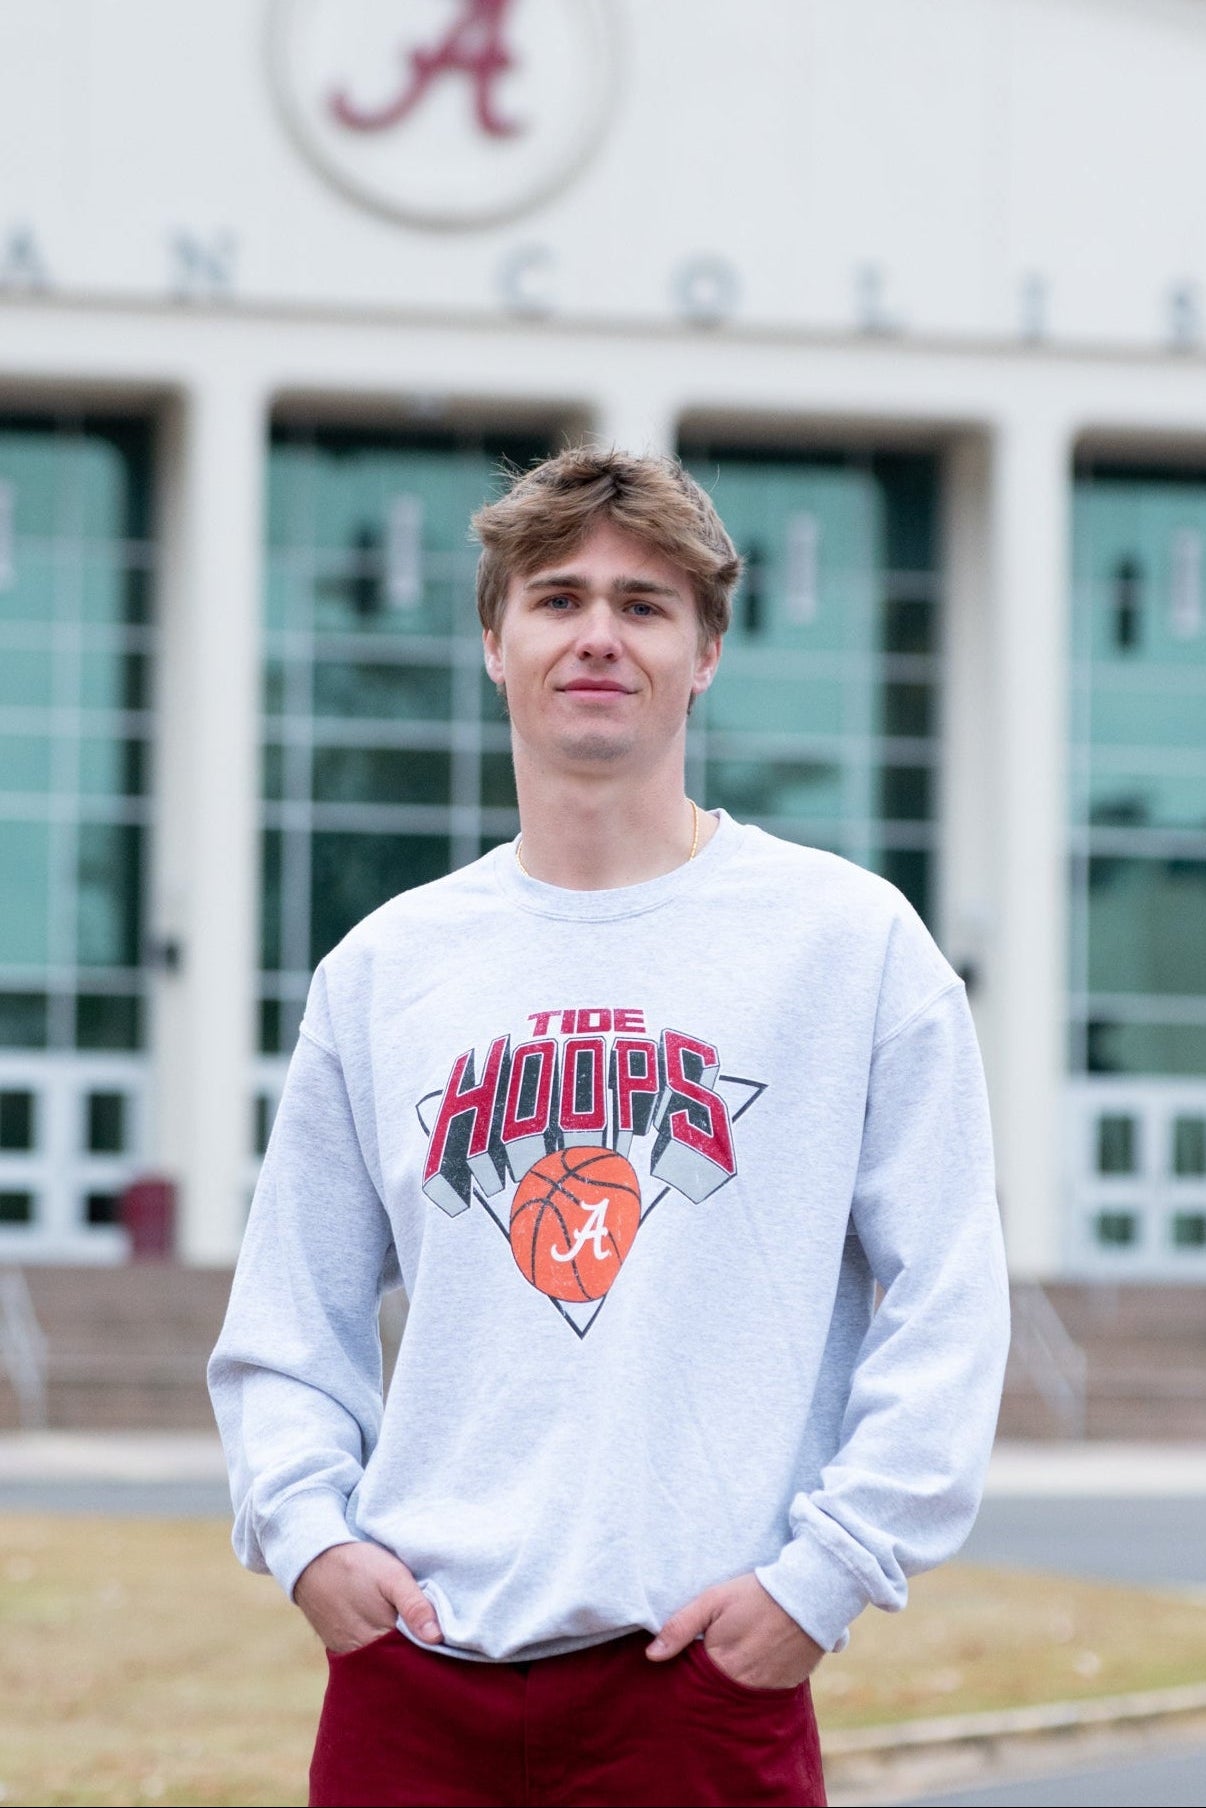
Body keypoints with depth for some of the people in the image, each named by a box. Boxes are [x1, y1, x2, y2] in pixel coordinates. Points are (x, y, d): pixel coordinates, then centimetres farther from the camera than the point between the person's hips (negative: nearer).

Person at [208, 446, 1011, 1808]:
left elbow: (945, 1303, 1)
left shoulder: (849, 940, 3)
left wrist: (825, 1571, -7)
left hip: (705, 1674, -3)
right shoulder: (384, 968, 12)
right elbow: (287, 1321, 16)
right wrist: (304, 1528, -1)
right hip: (411, 1674, 3)